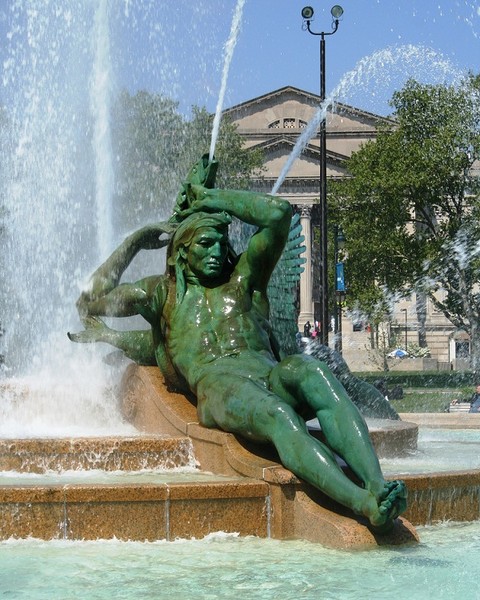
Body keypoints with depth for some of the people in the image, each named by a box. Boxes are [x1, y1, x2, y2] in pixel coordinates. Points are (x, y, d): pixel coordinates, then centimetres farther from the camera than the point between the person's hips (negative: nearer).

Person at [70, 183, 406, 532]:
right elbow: (90, 302, 33)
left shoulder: (243, 279, 29)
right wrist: (135, 242, 36)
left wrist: (213, 199, 30)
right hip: (217, 386, -2)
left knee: (311, 371, -37)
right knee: (277, 416, -39)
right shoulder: (164, 292, 30)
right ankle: (366, 505, -59)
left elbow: (279, 213, 21)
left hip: (271, 375, 3)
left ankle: (376, 483, -55)